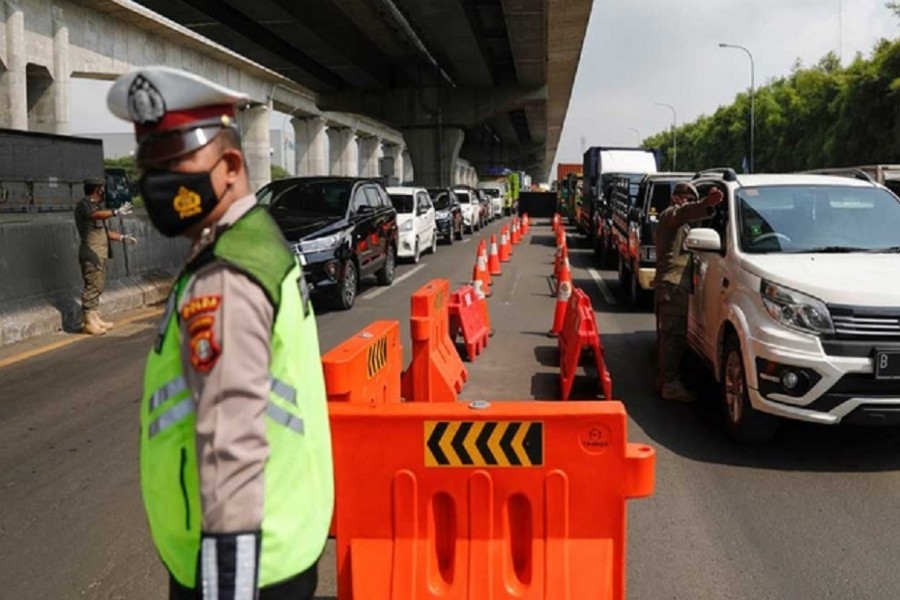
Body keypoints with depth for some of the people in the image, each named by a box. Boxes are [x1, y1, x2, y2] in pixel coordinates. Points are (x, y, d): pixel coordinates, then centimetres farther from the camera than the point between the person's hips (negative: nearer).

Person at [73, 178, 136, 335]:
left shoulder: (95, 206, 23)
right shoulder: (84, 204, -6)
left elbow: (103, 231, 28)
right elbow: (95, 215, -30)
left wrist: (123, 237, 21)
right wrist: (116, 212, -43)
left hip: (100, 253, 10)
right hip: (92, 252, -10)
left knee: (98, 286, 11)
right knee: (92, 286, -11)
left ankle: (95, 318, 16)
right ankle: (88, 322, -10)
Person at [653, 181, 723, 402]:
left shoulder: (674, 221, 28)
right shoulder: (670, 214, -6)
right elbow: (684, 213, -31)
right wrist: (707, 204, -51)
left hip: (670, 283, 11)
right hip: (673, 283, -11)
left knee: (667, 333, 15)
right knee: (674, 334, -13)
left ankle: (665, 379, 23)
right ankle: (670, 383, -15)